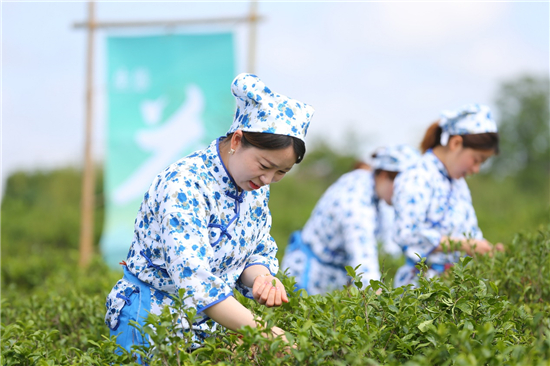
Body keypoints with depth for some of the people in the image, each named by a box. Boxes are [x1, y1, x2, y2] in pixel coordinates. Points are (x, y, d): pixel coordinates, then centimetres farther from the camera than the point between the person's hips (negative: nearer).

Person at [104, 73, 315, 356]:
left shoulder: (256, 187, -1)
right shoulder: (184, 185, -26)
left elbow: (259, 252, 7)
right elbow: (193, 275, -35)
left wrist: (261, 278, -18)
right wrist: (256, 330, -42)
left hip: (207, 327, 7)